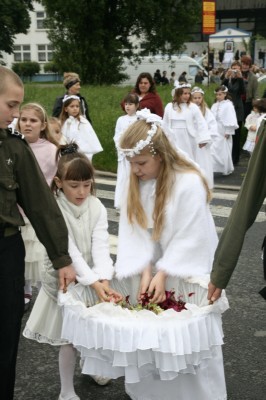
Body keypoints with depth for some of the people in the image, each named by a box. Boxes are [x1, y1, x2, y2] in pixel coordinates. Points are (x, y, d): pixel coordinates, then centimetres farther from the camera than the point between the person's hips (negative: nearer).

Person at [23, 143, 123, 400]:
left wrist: (103, 280, -30)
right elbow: (69, 251, -25)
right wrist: (93, 282, -32)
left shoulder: (97, 207, -7)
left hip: (93, 278, 4)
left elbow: (100, 246, -15)